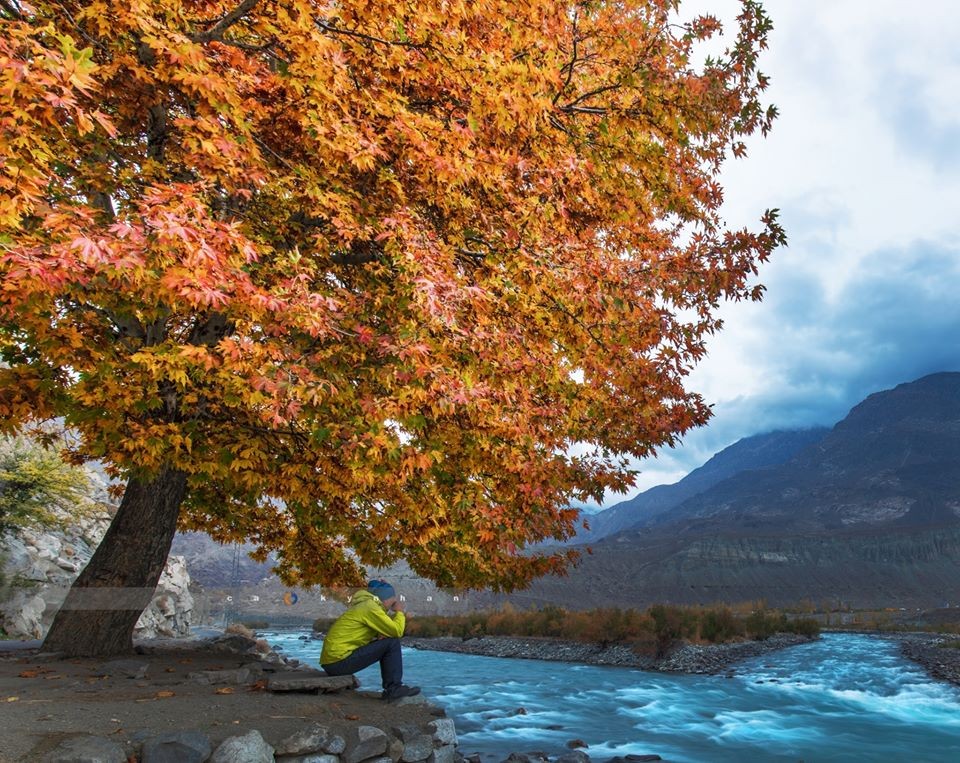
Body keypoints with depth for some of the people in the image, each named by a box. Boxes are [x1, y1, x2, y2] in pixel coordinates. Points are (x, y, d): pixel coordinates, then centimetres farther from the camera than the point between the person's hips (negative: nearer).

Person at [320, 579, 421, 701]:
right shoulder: (370, 607, -14)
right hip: (338, 660, -10)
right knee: (392, 643, -10)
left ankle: (390, 687, 17)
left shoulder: (364, 606, 16)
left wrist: (381, 635, -6)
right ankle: (393, 689, -3)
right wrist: (399, 611, 0)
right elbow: (397, 631, -17)